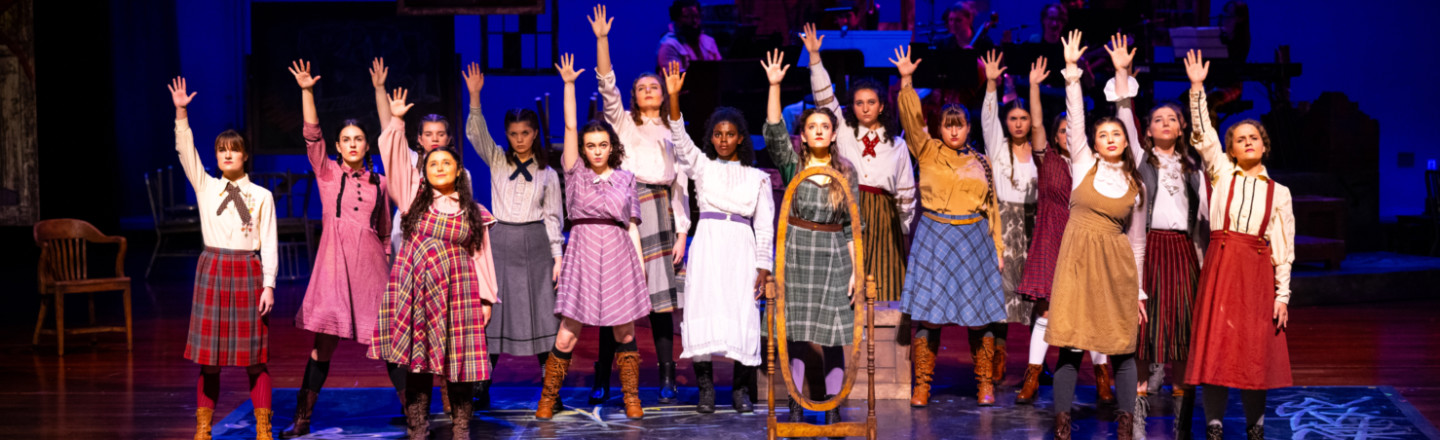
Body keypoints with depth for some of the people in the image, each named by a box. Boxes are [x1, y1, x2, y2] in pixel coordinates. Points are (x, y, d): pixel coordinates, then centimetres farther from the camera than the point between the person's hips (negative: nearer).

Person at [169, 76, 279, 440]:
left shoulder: (262, 196, 3)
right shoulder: (205, 187, 8)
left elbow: (269, 245, 0)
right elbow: (185, 151, -3)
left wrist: (268, 286, -7)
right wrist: (181, 113, -13)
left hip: (249, 272, -1)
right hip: (213, 270, 1)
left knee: (254, 354, 1)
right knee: (208, 354, 3)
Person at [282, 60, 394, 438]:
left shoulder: (378, 183, 12)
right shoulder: (327, 173, 8)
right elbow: (312, 134, -4)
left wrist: (386, 261, 16)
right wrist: (307, 91, -13)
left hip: (370, 262, 1)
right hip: (334, 258, -1)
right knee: (324, 342, -1)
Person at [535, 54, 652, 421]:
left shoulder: (625, 178, 9)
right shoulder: (576, 173, 6)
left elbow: (632, 223, 9)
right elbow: (569, 127, 0)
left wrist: (640, 262, 3)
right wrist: (568, 84, -2)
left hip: (618, 254, 1)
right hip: (583, 251, -1)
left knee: (624, 332, 5)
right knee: (566, 335, -4)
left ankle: (631, 397, 14)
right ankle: (548, 396, 9)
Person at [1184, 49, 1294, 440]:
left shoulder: (1278, 192, 8)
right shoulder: (1222, 173, 8)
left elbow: (1284, 248, 7)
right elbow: (1204, 134, -4)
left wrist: (1283, 294, 1)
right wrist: (1197, 89, -13)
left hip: (1258, 271, 0)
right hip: (1220, 264, 0)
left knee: (1256, 351, 1)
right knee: (1215, 344, -3)